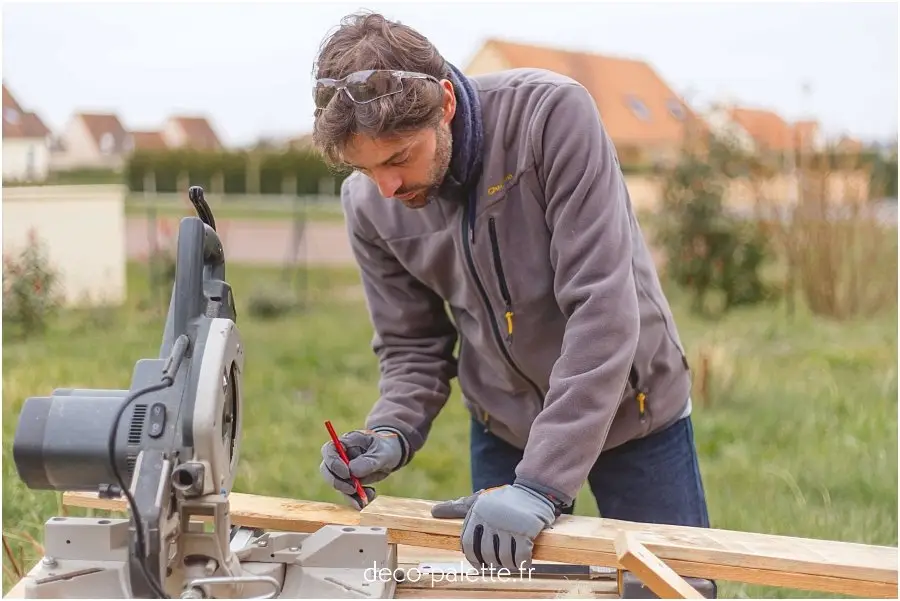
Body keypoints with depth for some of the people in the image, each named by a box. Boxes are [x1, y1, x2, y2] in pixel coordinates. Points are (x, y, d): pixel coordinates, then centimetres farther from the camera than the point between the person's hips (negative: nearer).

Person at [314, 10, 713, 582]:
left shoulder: (553, 114, -28)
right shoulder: (368, 203, -14)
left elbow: (602, 307, -31)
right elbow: (414, 346, -2)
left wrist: (542, 480, -36)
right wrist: (392, 433, -23)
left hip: (631, 410, -2)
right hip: (504, 427, 3)